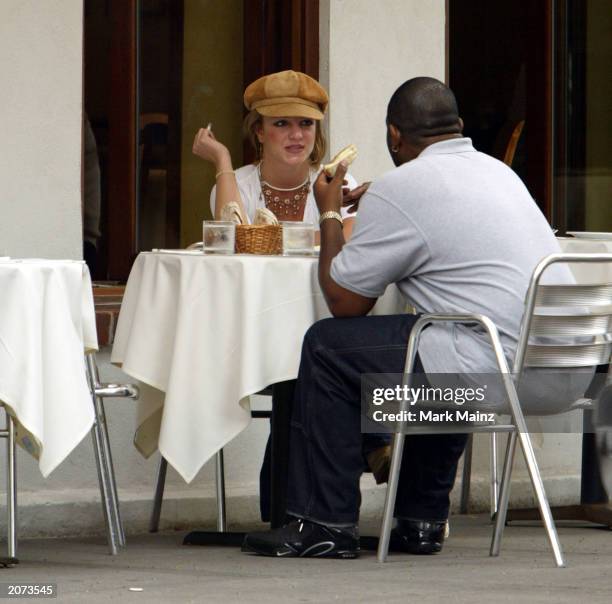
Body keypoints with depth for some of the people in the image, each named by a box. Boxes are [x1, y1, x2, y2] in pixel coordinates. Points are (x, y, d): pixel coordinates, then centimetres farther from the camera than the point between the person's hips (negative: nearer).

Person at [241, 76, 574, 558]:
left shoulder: (399, 189, -6)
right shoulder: (498, 171, 19)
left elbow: (344, 301, 0)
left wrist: (330, 213, 15)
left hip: (496, 368, -8)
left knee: (328, 347, 4)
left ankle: (325, 522, 8)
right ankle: (422, 520, 33)